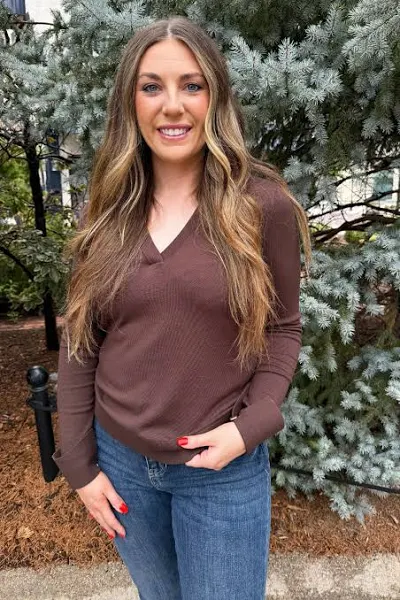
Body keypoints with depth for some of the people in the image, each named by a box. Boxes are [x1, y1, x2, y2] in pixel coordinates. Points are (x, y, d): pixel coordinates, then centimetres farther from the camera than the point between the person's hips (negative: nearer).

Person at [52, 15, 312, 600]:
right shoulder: (108, 210, -4)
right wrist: (79, 462, 1)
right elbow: (79, 341, 0)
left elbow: (282, 328, -4)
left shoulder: (263, 203, -11)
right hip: (119, 459, 4)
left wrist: (251, 426, -17)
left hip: (224, 468, -3)